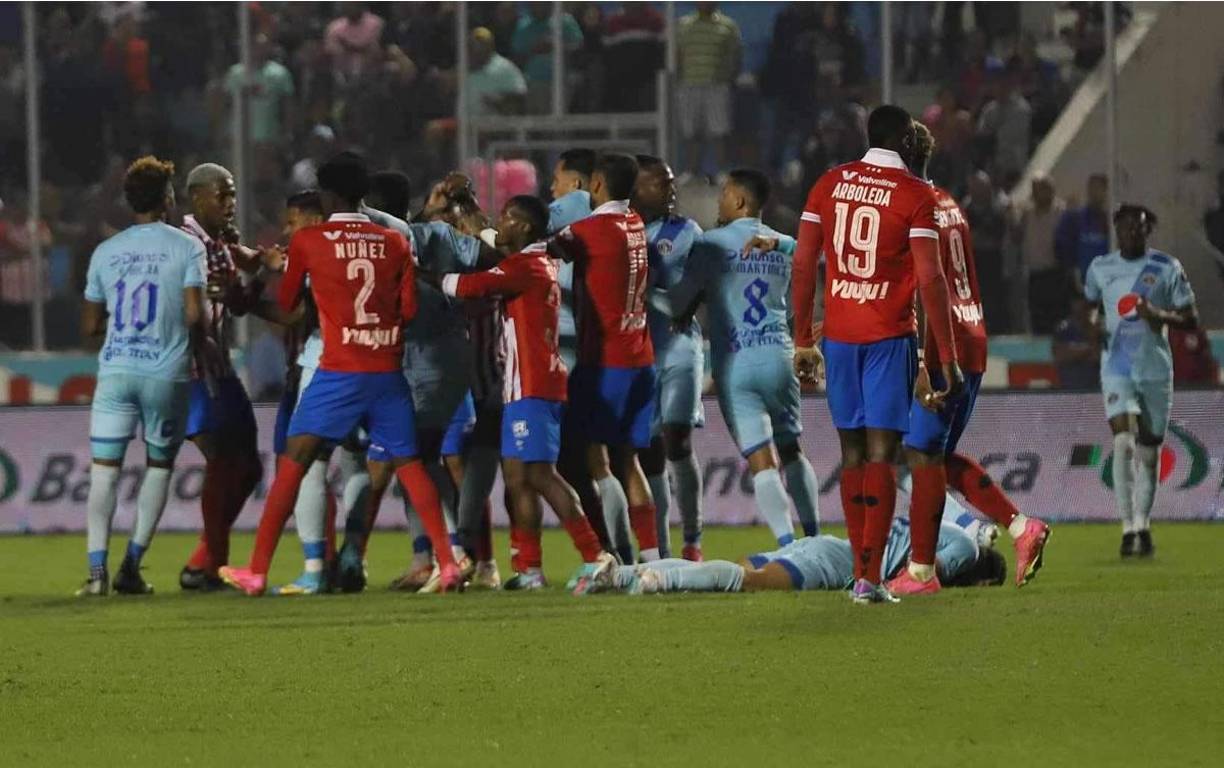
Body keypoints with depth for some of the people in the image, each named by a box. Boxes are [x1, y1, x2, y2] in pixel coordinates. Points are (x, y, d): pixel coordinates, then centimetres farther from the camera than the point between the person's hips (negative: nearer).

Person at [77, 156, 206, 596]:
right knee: (159, 466, 13)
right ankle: (131, 567, 7)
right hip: (167, 374, -1)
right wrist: (190, 345, 10)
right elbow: (194, 313, -10)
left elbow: (90, 325, 12)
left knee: (104, 469, 1)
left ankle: (97, 569, -13)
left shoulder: (106, 252, 8)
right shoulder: (187, 248, -2)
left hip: (115, 372, 1)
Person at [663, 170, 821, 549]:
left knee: (761, 462, -6)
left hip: (735, 364, -4)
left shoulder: (712, 244, -5)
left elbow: (678, 304, -2)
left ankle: (789, 546, -16)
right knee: (791, 451, 19)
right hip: (778, 357, 4)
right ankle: (814, 539, 20)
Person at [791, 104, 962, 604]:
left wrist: (802, 341, 13)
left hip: (839, 335, 4)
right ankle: (870, 577, -11)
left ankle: (860, 574, 14)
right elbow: (929, 279, -10)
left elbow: (803, 264, 6)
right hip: (889, 337, -4)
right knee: (881, 455, -4)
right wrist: (947, 358, -6)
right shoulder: (914, 195, -6)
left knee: (852, 454, 11)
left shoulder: (830, 184, 7)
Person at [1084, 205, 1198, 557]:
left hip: (1155, 369, 0)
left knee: (1149, 449, 5)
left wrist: (1159, 315, -17)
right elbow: (1089, 305, 25)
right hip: (1117, 367, 0)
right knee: (1124, 441, -17)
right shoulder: (1101, 268, 7)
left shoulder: (1167, 269, -1)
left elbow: (1191, 320, 1)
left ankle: (1142, 524, 20)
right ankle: (1129, 528, -17)